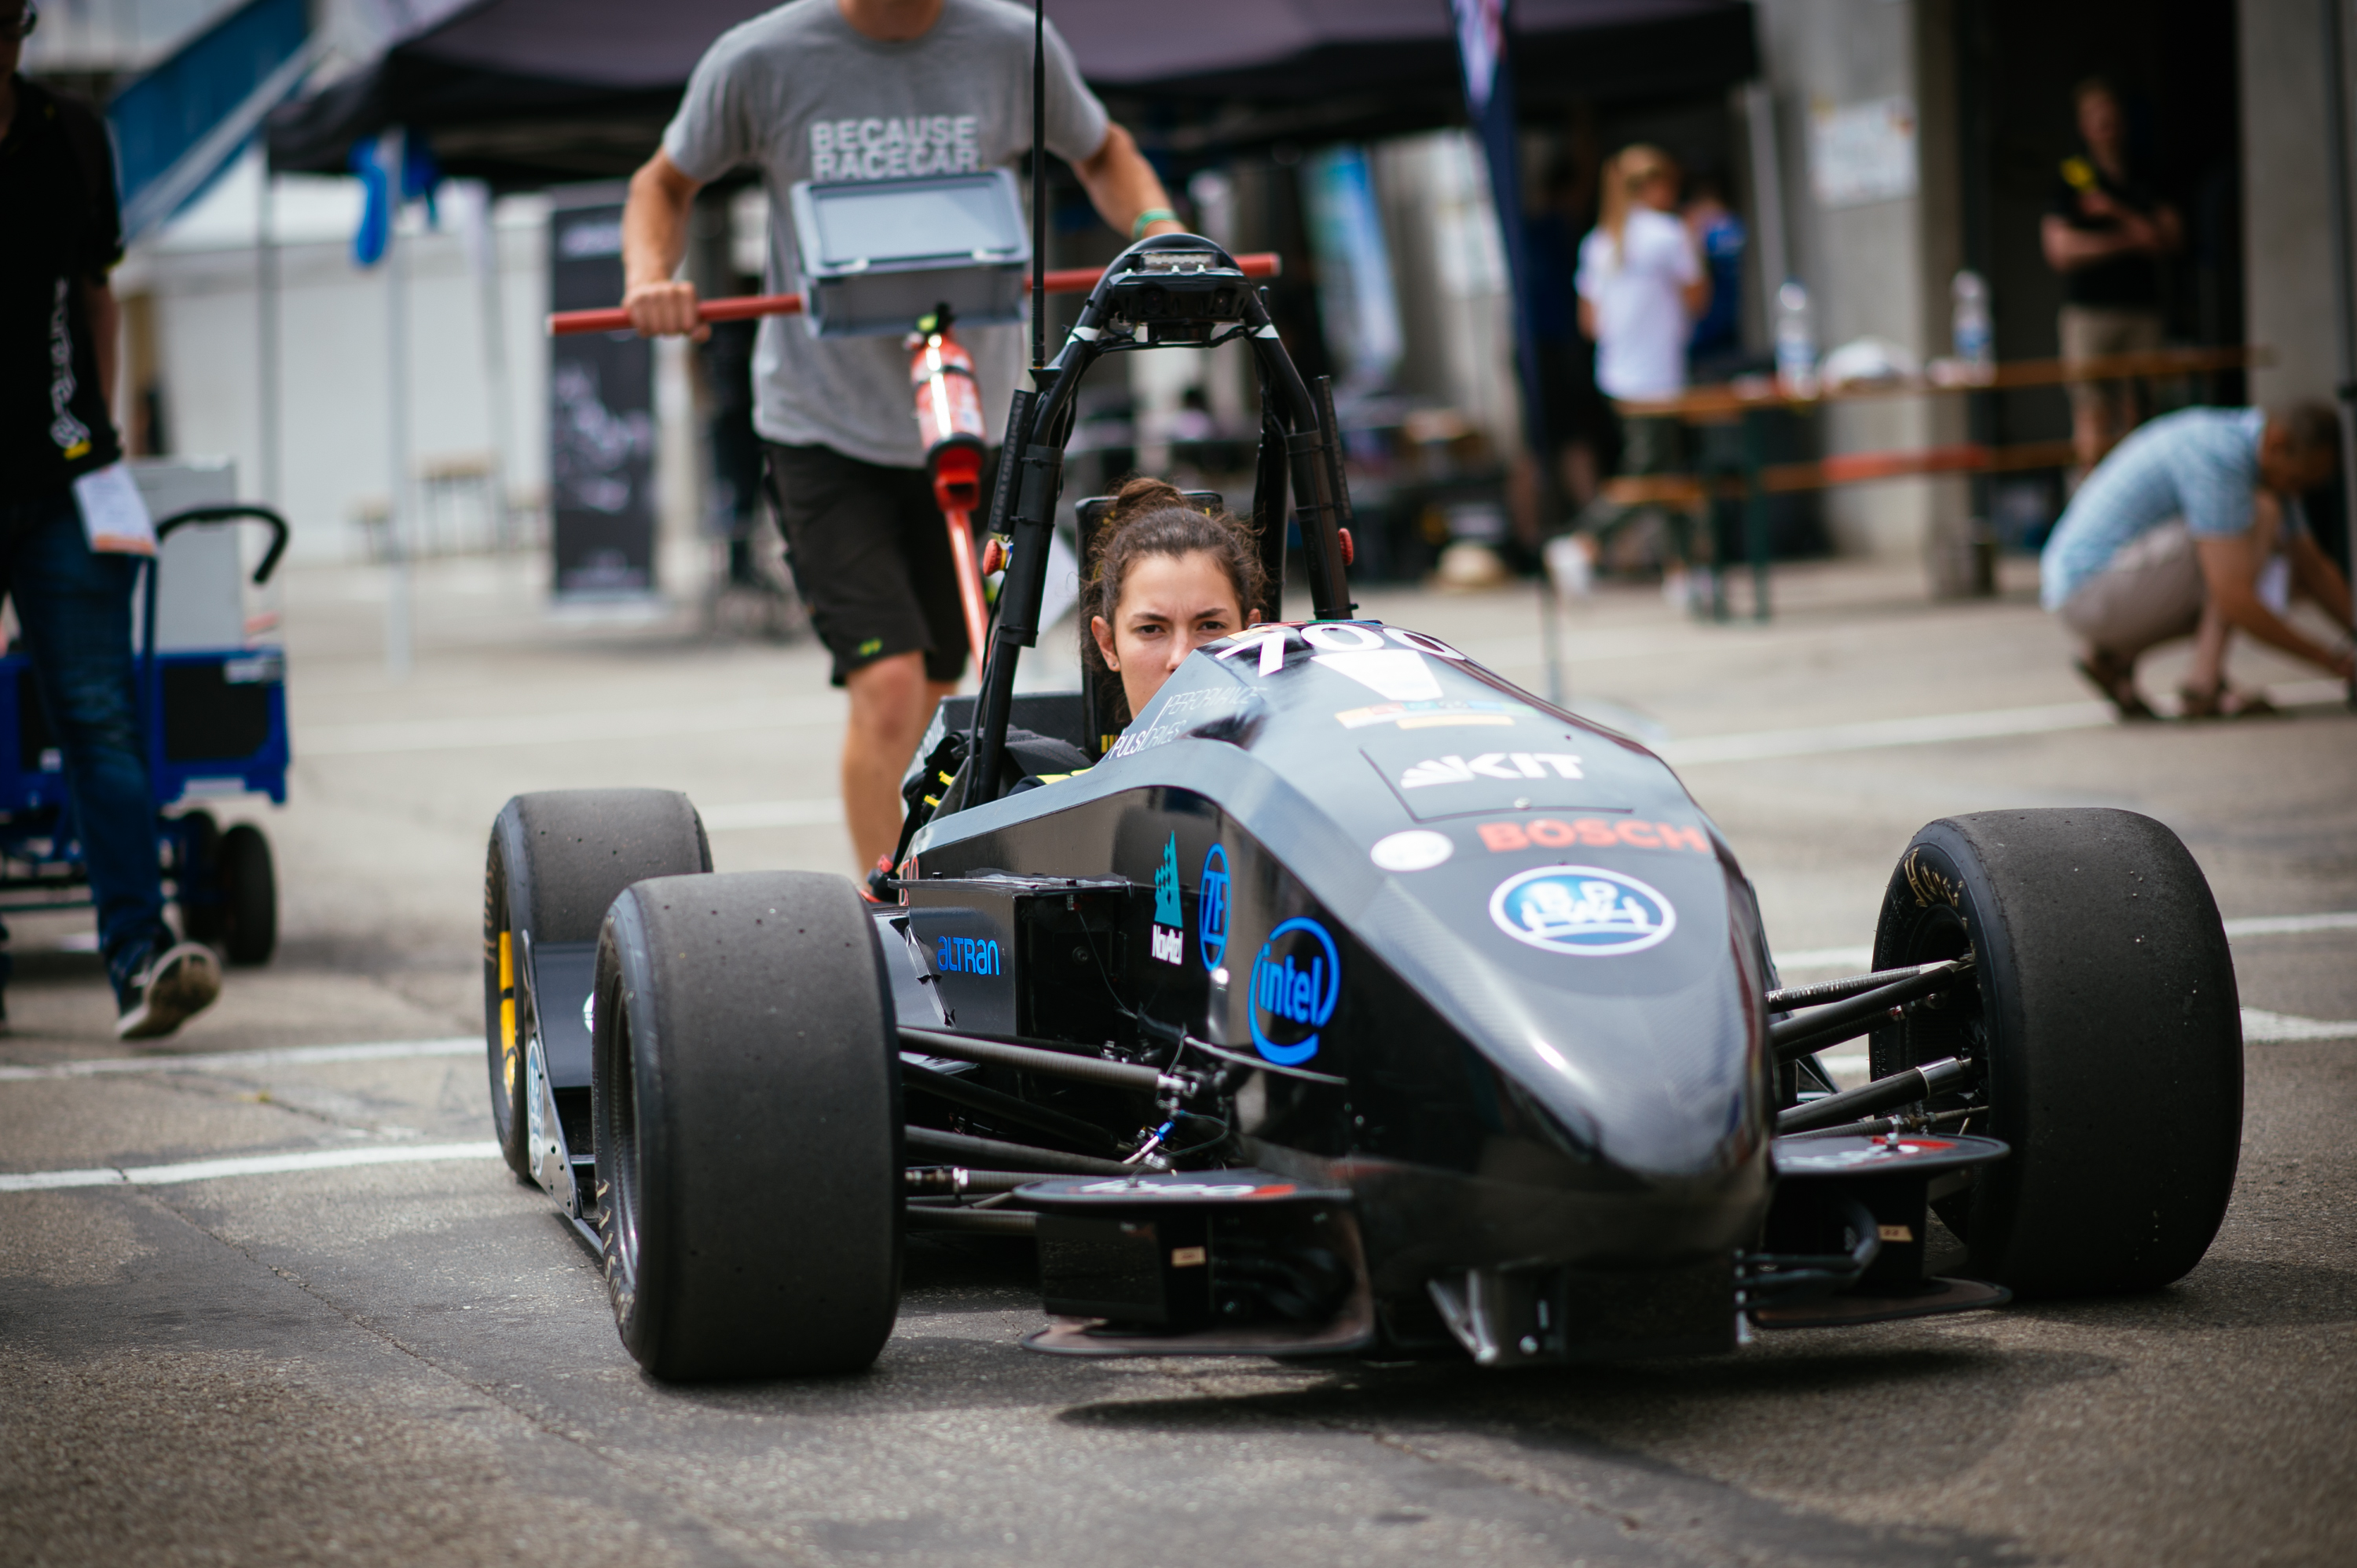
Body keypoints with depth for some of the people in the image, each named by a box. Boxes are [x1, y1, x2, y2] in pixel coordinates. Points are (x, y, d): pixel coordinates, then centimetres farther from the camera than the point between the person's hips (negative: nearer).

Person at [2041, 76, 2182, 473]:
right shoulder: (2071, 177, 5)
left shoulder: (2144, 180, 17)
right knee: (2093, 413, -10)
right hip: (2089, 309, -4)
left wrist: (2117, 212, -6)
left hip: (2142, 308, 4)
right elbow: (2061, 249, -6)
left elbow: (2172, 236, 5)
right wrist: (2129, 240, -4)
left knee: (2139, 411, -2)